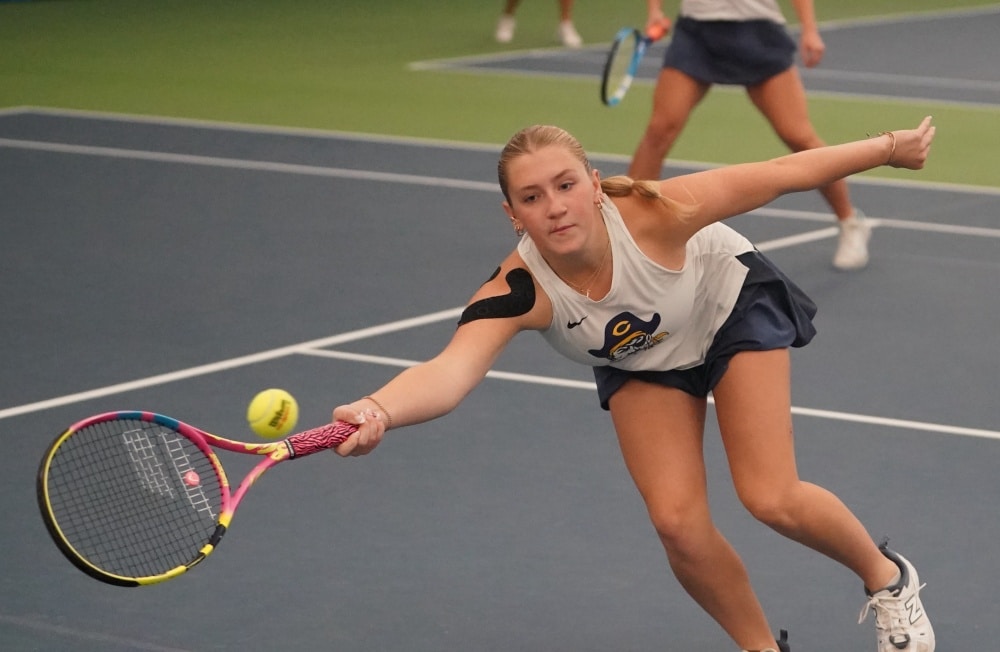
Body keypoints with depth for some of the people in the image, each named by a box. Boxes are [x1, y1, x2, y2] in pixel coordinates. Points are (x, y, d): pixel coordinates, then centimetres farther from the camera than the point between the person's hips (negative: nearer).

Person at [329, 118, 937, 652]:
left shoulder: (650, 214, -40)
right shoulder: (519, 292, -37)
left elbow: (779, 174, -27)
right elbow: (451, 369, -55)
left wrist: (889, 146, -17)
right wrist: (378, 411, -76)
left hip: (734, 308, -2)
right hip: (641, 360, 2)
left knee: (772, 499, -12)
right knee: (678, 521, -13)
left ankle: (887, 577, 20)